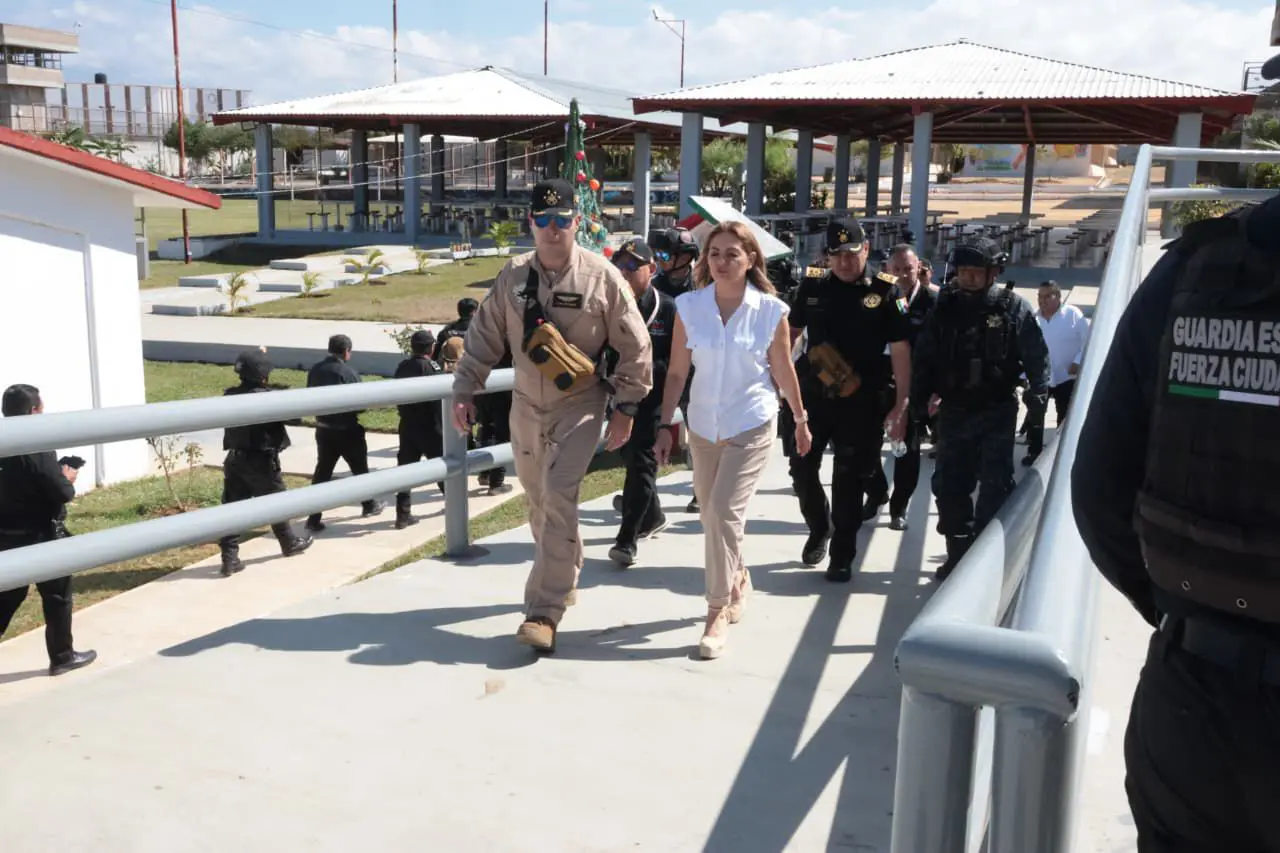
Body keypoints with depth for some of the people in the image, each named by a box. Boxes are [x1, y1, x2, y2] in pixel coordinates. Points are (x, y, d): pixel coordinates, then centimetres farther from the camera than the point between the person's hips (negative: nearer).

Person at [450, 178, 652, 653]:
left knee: (558, 499, -16)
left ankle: (544, 610, -11)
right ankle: (564, 577, 40)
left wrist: (625, 407, -7)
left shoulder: (602, 278, -11)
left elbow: (635, 347, -6)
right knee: (538, 501, 15)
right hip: (527, 405, 4)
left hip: (580, 405, -4)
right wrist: (464, 391, 1)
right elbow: (484, 338, 6)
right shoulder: (513, 277, 0)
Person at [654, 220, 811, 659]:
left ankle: (718, 612, -1)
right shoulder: (689, 306, -5)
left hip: (751, 426, -3)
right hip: (703, 425, 3)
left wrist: (801, 419, 11)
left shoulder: (771, 311, -10)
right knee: (711, 514, 15)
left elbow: (783, 371, 2)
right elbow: (676, 372, -1)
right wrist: (665, 426, -1)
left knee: (724, 513, -13)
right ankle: (738, 579, 42)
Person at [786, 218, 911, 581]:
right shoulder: (812, 287, 3)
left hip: (861, 402, -3)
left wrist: (901, 404, -10)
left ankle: (842, 556, 16)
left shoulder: (884, 292, -6)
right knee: (802, 468, 6)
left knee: (848, 480, 3)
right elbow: (791, 333, 15)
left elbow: (900, 351, -6)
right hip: (813, 395, 3)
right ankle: (819, 530, 32)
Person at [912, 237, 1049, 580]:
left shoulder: (1013, 307, -5)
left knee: (995, 487, 1)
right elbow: (924, 357, 7)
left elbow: (1037, 356, -1)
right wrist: (921, 399, 1)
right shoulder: (945, 307, 3)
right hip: (953, 411, 3)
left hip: (997, 412, -3)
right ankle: (958, 555, 21)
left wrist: (1036, 394, -11)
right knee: (950, 486, 8)